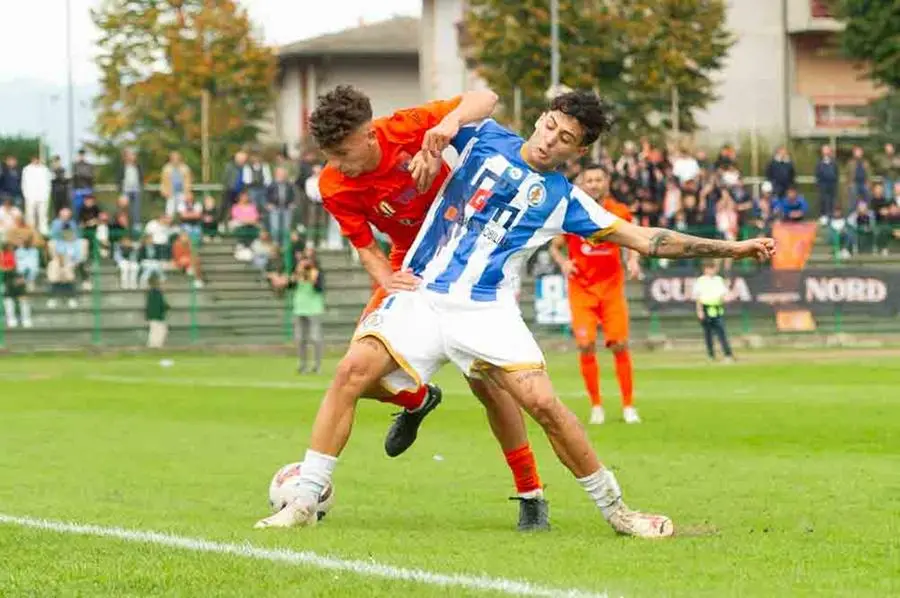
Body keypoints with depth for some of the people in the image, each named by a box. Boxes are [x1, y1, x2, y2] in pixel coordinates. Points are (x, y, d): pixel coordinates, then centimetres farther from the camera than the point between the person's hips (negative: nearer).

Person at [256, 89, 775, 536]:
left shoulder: (563, 200, 6)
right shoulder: (487, 139, 8)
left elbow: (645, 239, 6)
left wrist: (732, 248, 2)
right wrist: (444, 129, -2)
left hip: (485, 310, -1)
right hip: (421, 293, 1)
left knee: (543, 402, -14)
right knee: (355, 370, -19)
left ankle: (615, 509, 5)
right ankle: (306, 501, -12)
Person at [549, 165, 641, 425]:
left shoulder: (620, 212, -1)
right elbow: (555, 246, 5)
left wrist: (633, 260, -5)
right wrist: (563, 263, -15)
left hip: (612, 286, 1)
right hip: (581, 288, -1)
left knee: (620, 345, -5)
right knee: (586, 345, -10)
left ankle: (628, 406, 5)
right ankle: (596, 406, 3)